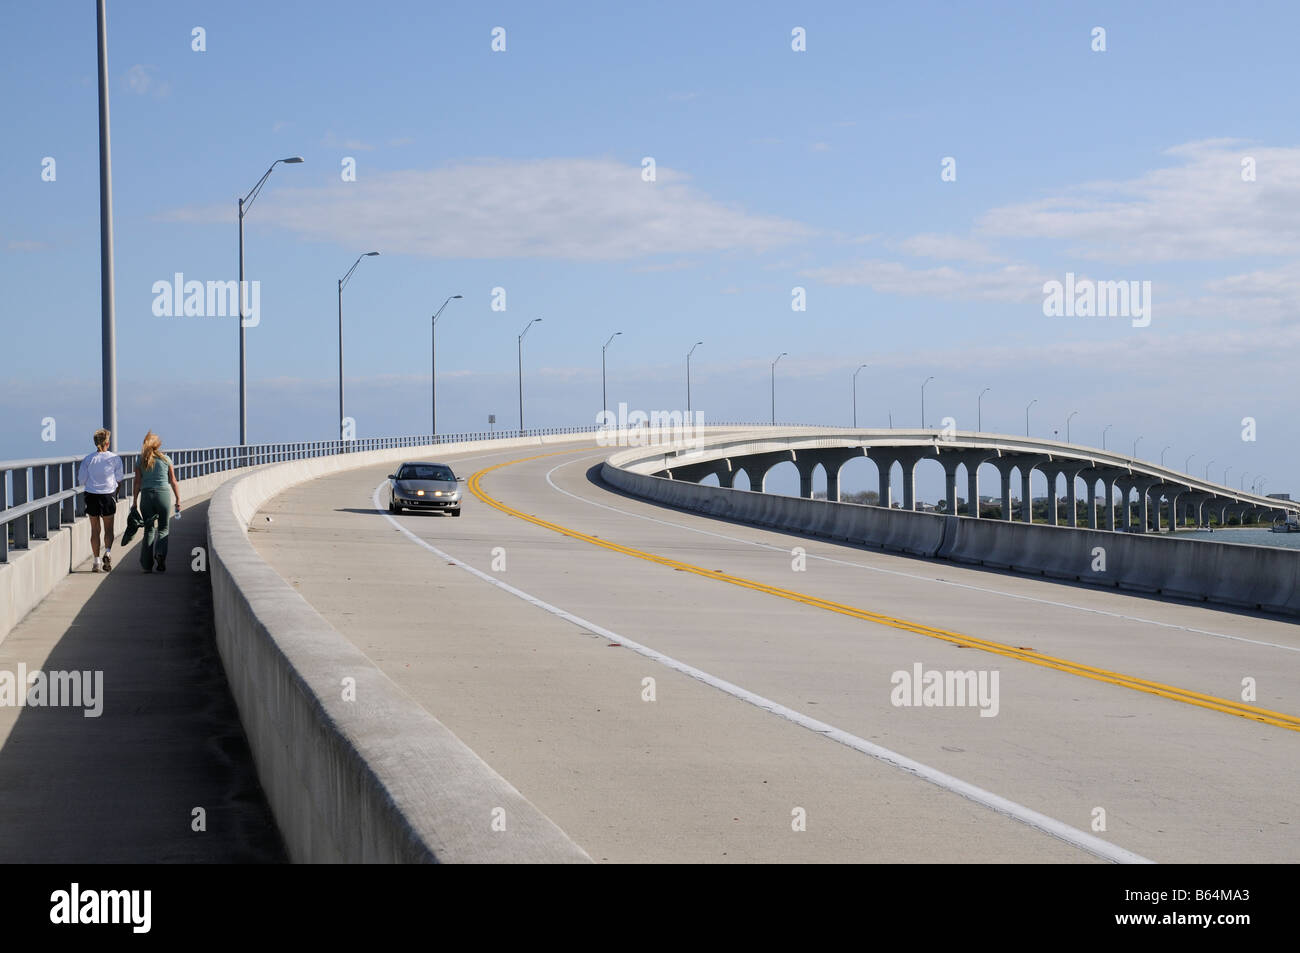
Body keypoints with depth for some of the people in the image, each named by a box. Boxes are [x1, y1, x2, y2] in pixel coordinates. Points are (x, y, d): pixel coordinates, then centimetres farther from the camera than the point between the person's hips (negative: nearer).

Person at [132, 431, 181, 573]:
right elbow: (173, 481, 2)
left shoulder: (141, 461, 4)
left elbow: (137, 483, 1)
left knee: (149, 530, 10)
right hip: (164, 494, -1)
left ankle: (147, 564, 5)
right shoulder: (165, 459, 2)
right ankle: (160, 553, -18)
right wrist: (178, 499, 7)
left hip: (146, 496, 1)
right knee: (163, 529, 9)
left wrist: (135, 502, 5)